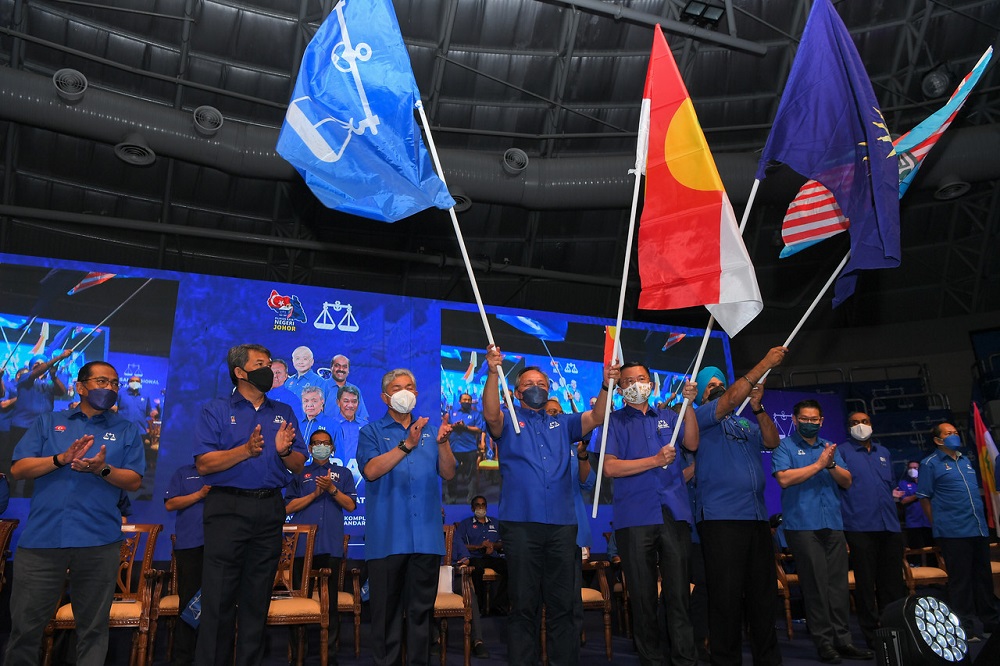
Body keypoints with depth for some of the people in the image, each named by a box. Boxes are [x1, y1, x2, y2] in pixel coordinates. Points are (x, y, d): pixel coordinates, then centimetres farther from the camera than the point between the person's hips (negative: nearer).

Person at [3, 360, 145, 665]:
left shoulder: (127, 430, 10)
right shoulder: (48, 423, 13)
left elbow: (134, 481, 2)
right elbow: (18, 469, 3)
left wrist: (103, 469, -16)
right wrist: (61, 459, -13)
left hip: (97, 541, 0)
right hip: (41, 537, 1)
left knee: (93, 627, 8)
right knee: (25, 625, 7)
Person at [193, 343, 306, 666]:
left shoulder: (284, 413, 12)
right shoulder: (216, 410, 1)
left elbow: (299, 465, 9)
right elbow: (204, 463, -10)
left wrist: (284, 451, -12)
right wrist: (246, 450, -21)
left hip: (270, 510, 4)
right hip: (228, 508, -3)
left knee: (258, 596, 11)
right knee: (219, 596, 1)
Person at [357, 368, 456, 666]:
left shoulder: (428, 432, 15)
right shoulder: (372, 432, 6)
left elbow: (448, 474, 5)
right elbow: (371, 470, -12)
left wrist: (443, 443, -13)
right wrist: (407, 445, -22)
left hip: (426, 537, 3)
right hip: (387, 537, -3)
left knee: (422, 608, 9)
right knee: (386, 608, 5)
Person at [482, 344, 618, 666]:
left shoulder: (562, 424, 18)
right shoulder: (509, 421, 9)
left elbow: (596, 417, 3)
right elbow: (490, 414, -14)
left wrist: (606, 385, -15)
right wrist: (493, 373, -30)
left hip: (562, 523, 3)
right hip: (521, 522, -3)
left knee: (563, 604, 8)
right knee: (524, 604, 4)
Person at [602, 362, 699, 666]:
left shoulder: (667, 417, 17)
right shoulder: (615, 421, 6)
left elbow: (691, 443, 2)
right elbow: (610, 467, -6)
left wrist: (688, 404, -7)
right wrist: (655, 461, -11)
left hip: (675, 513, 2)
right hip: (635, 516, -2)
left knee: (679, 593, 3)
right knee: (643, 596, 6)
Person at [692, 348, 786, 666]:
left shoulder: (745, 422, 22)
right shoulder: (700, 417, 0)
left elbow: (772, 441, 9)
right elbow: (732, 398, -13)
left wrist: (758, 407, -1)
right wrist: (765, 363, -10)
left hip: (757, 517, 7)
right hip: (721, 518, -6)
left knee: (764, 592, 11)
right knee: (726, 595, -3)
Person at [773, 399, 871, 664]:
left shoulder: (829, 447, 17)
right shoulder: (785, 446, 1)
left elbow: (846, 482, 10)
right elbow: (784, 478, -14)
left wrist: (831, 465, -10)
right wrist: (819, 464, -13)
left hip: (833, 525, 5)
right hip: (803, 525, -5)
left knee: (838, 584, 6)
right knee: (816, 584, -3)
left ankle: (842, 640, 14)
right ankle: (824, 642, 5)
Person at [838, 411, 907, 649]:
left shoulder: (884, 453, 20)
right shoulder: (842, 452, 2)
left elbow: (890, 484, 27)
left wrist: (895, 494, 9)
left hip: (889, 525, 5)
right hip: (860, 526, -5)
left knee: (893, 581, 9)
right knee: (866, 582, 0)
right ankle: (872, 634, 10)